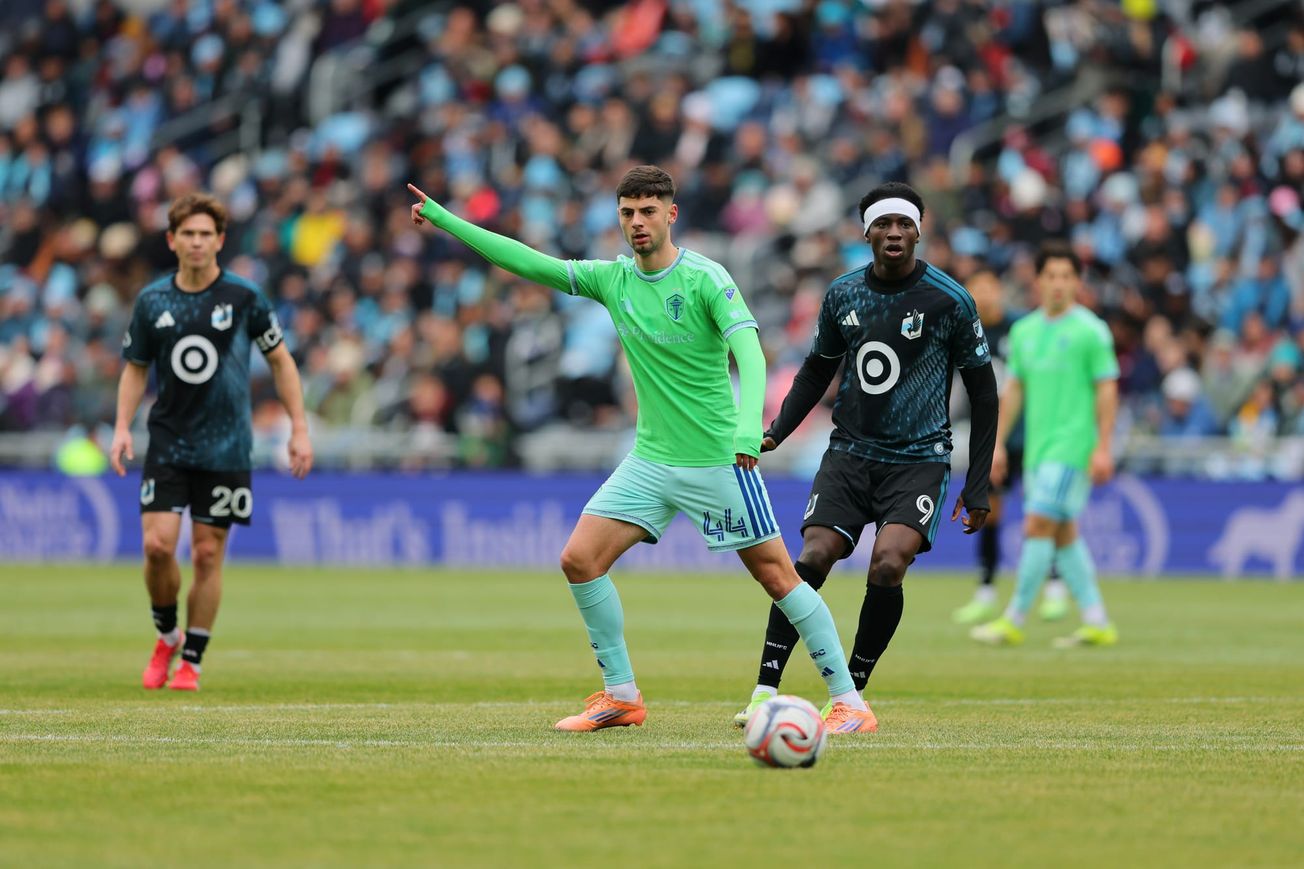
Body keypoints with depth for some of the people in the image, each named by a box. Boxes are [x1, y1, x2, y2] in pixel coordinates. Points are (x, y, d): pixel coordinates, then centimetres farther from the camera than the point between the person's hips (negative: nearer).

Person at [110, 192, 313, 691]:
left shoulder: (243, 298, -5)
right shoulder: (152, 301, 1)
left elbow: (280, 360, 4)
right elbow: (136, 367, 12)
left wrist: (300, 429, 0)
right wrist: (122, 427, -2)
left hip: (226, 448, -1)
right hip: (167, 442, 1)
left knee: (208, 554, 0)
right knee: (157, 544, -11)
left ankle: (191, 660, 12)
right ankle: (166, 637, 14)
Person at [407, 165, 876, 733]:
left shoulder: (707, 279, -13)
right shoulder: (611, 279, 3)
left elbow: (750, 355, -24)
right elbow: (527, 262, 5)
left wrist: (748, 429, -41)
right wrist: (439, 217, 3)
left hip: (718, 460, -6)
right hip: (650, 461, 6)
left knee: (777, 576, -5)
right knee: (579, 560, -4)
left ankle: (847, 701, 4)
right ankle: (621, 696, 7)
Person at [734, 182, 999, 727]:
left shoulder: (949, 301, -7)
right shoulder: (843, 295, 4)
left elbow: (983, 392, 1)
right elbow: (817, 370, 19)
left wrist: (977, 487, -2)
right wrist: (777, 431, 3)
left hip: (919, 460, -3)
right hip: (850, 453, 3)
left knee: (887, 567, -23)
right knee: (812, 559, -16)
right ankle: (765, 690, -12)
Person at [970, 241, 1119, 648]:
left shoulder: (1090, 331, -6)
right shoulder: (1024, 331, 12)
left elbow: (1107, 390, -7)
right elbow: (1014, 389, 16)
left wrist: (1103, 448, -13)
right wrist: (998, 443, 11)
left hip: (1071, 447, -7)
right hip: (1037, 447, 7)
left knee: (1039, 526, -11)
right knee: (1063, 534, 7)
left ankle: (1014, 621, -8)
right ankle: (1096, 622, 12)